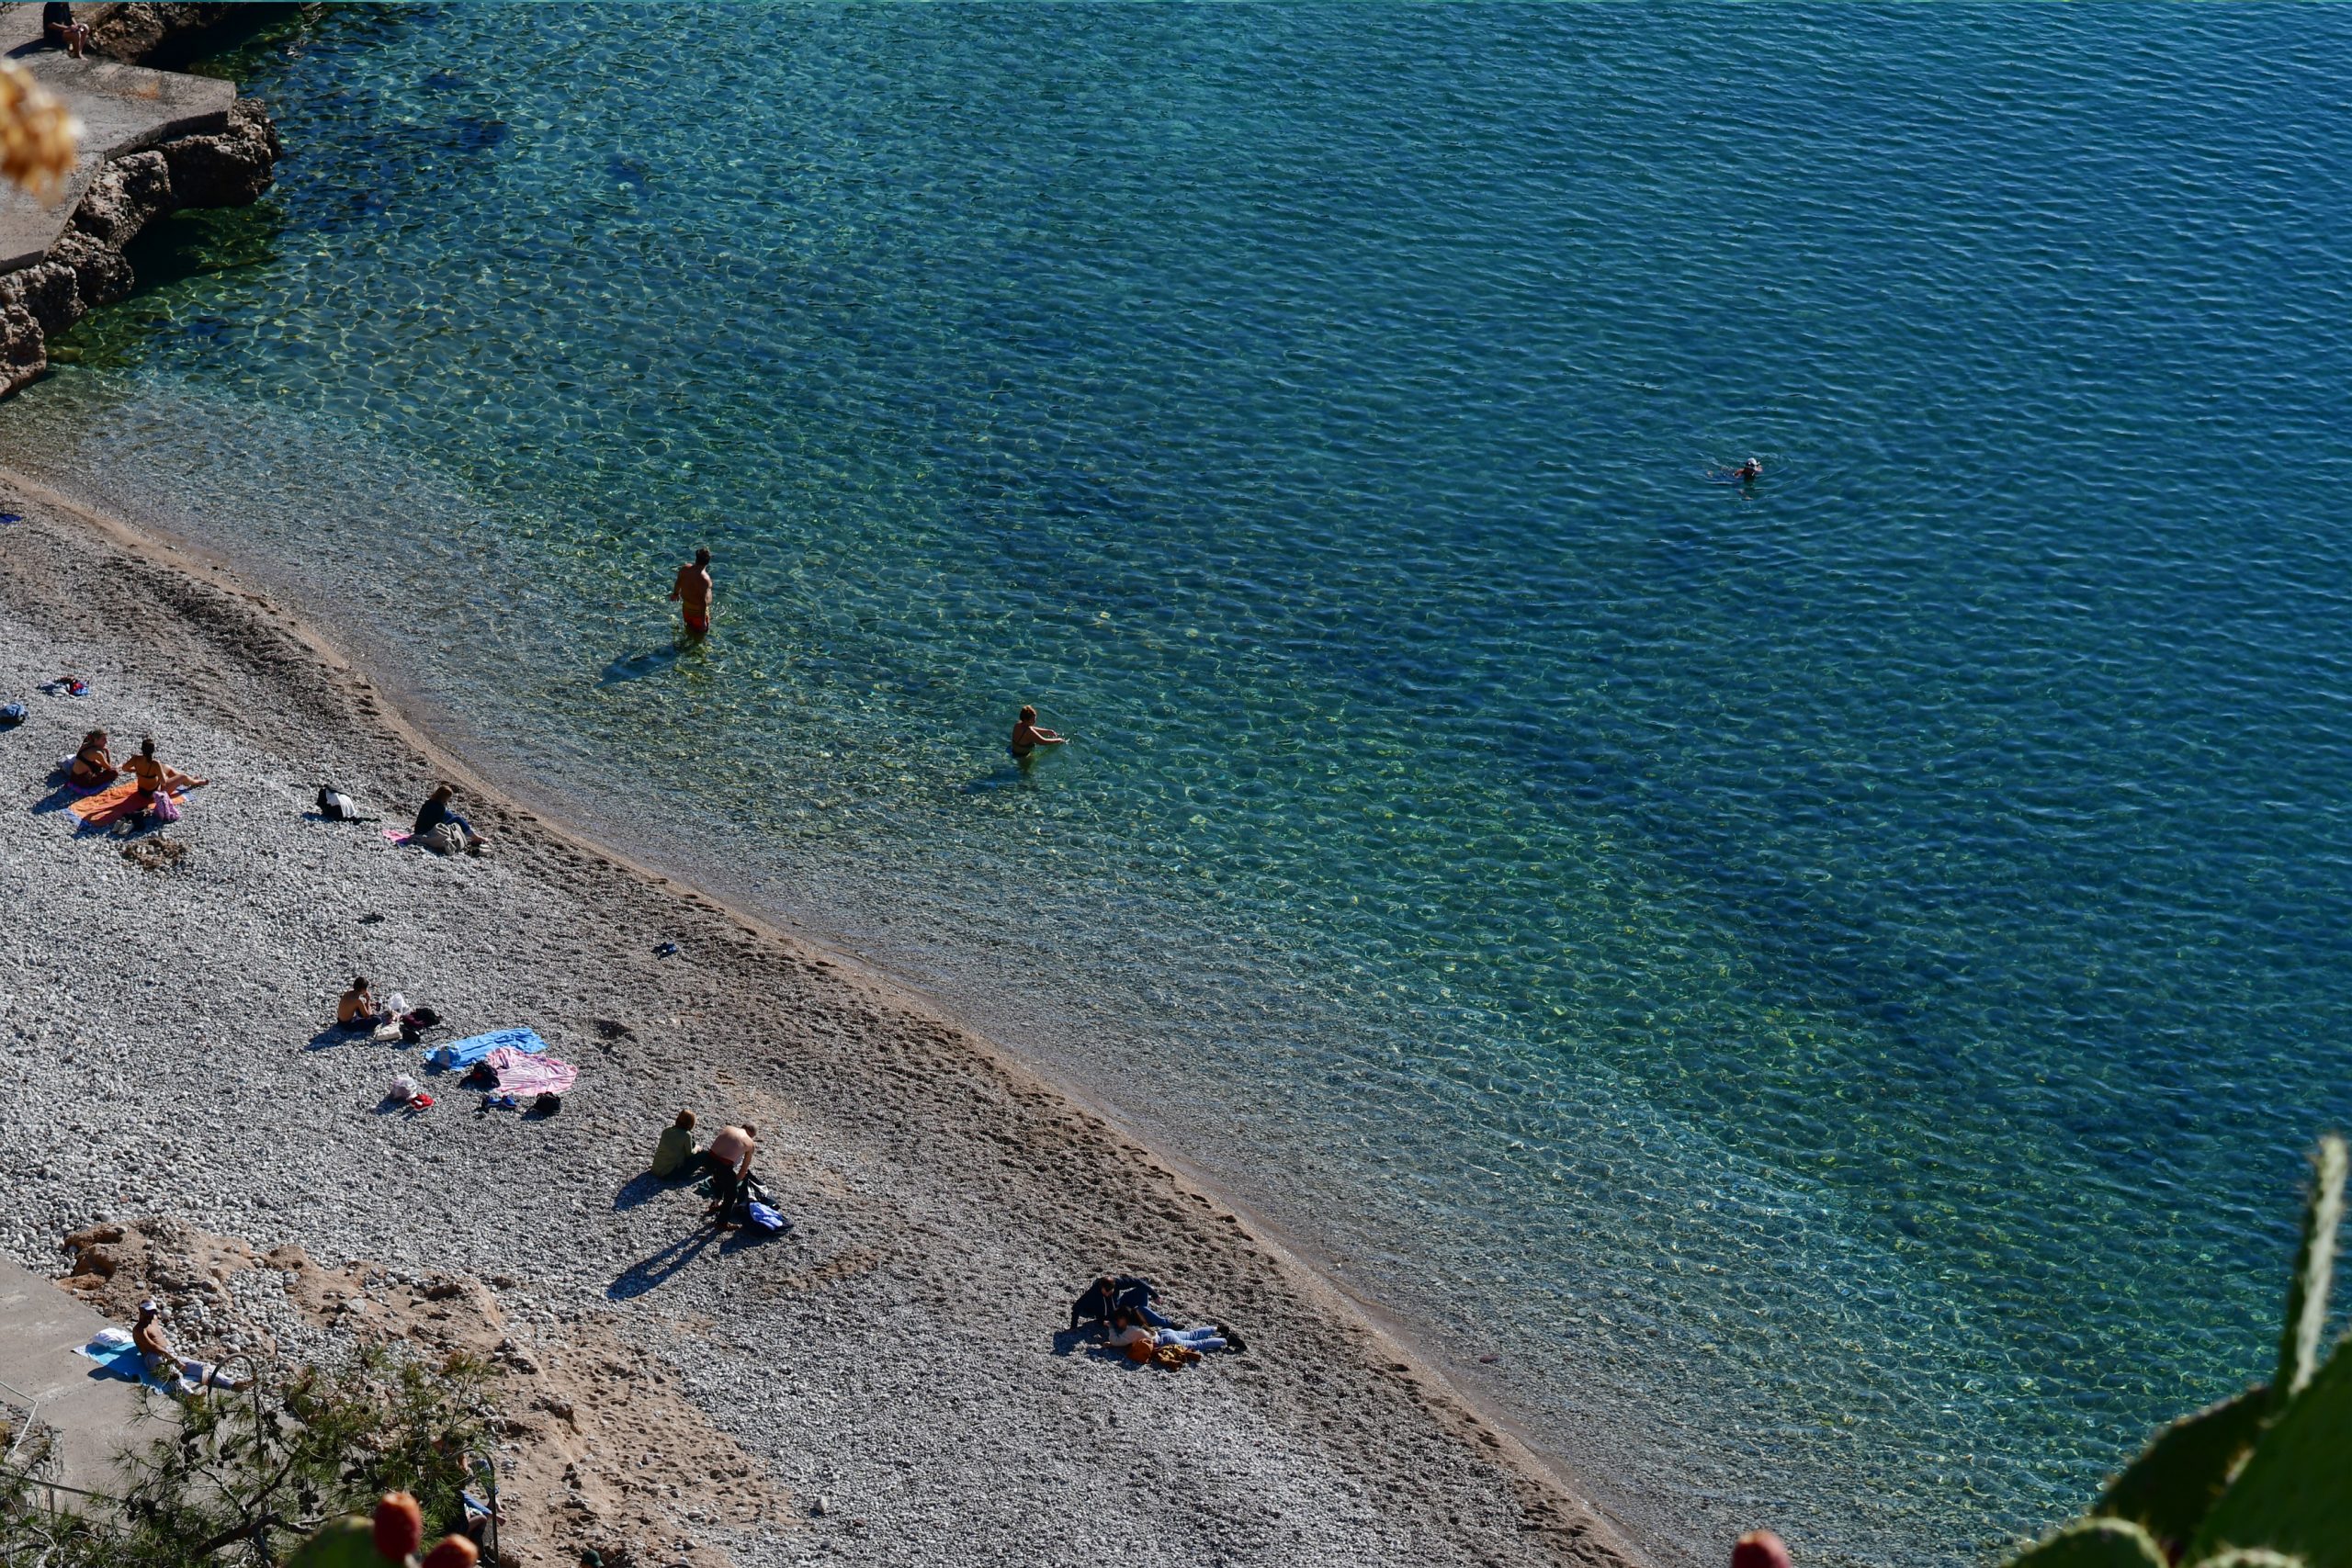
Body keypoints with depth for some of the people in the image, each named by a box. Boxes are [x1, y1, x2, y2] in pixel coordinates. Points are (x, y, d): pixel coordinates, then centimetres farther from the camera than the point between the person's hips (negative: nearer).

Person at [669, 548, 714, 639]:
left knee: (689, 629, 32)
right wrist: (703, 620, -23)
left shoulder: (684, 569, -13)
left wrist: (675, 594, 29)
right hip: (698, 610, -7)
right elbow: (703, 601, -31)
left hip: (686, 606, 7)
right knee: (700, 635, 14)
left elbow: (678, 583, 7)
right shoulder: (704, 579, -34)